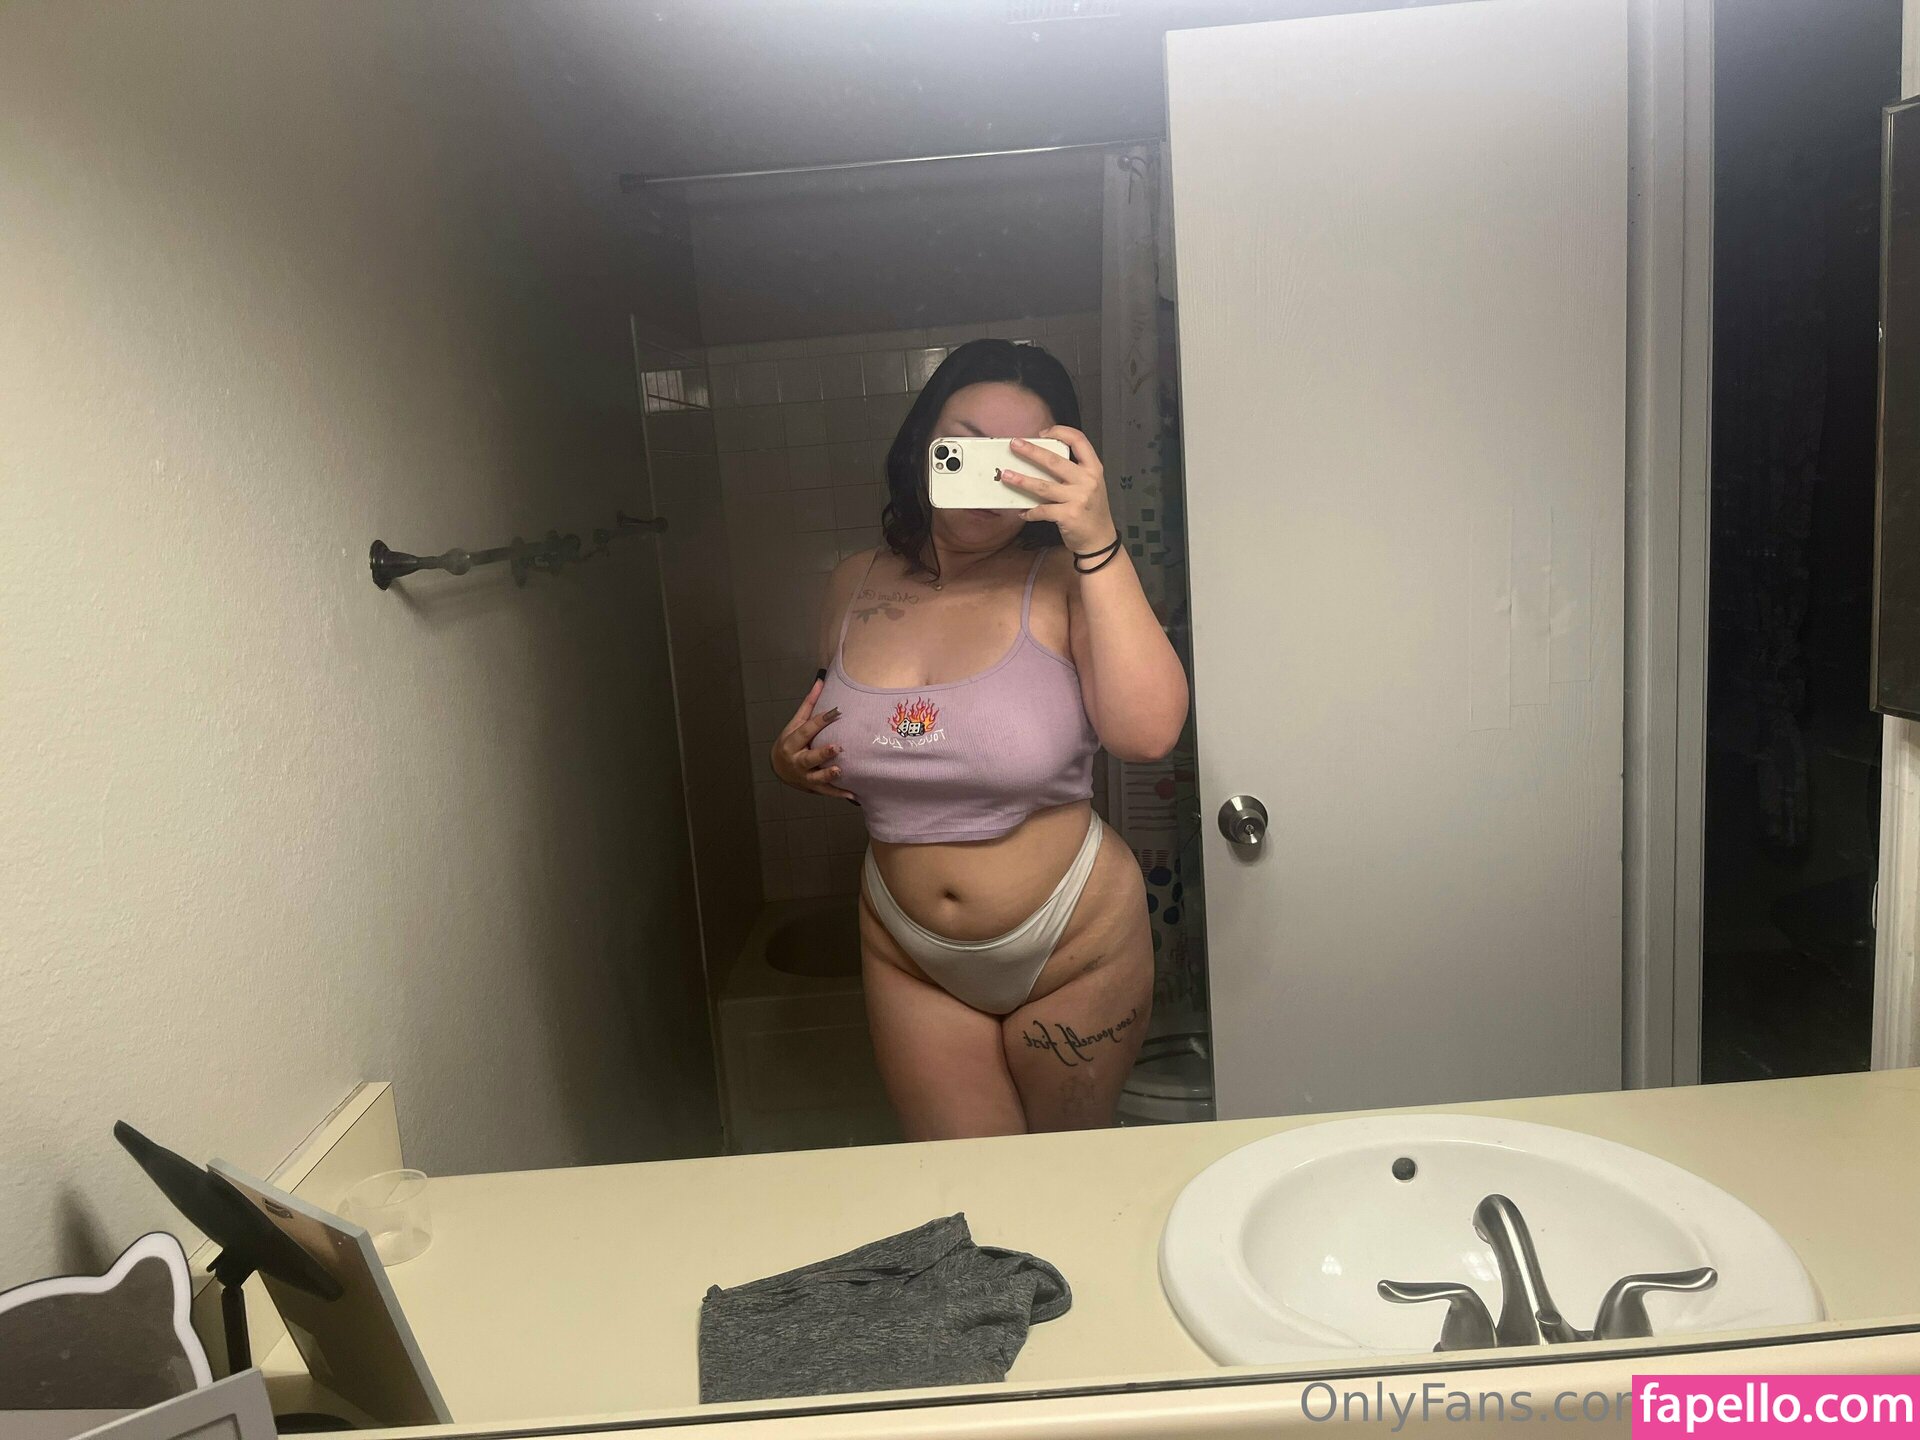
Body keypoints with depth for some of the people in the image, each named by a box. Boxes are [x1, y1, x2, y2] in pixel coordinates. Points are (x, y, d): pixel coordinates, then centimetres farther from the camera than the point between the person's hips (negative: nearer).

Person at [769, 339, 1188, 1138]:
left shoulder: (1066, 582, -15)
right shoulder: (857, 585, -2)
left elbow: (1147, 732, -31)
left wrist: (1099, 543, -32)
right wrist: (795, 764, -7)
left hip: (1073, 947, -2)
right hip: (908, 959, 3)